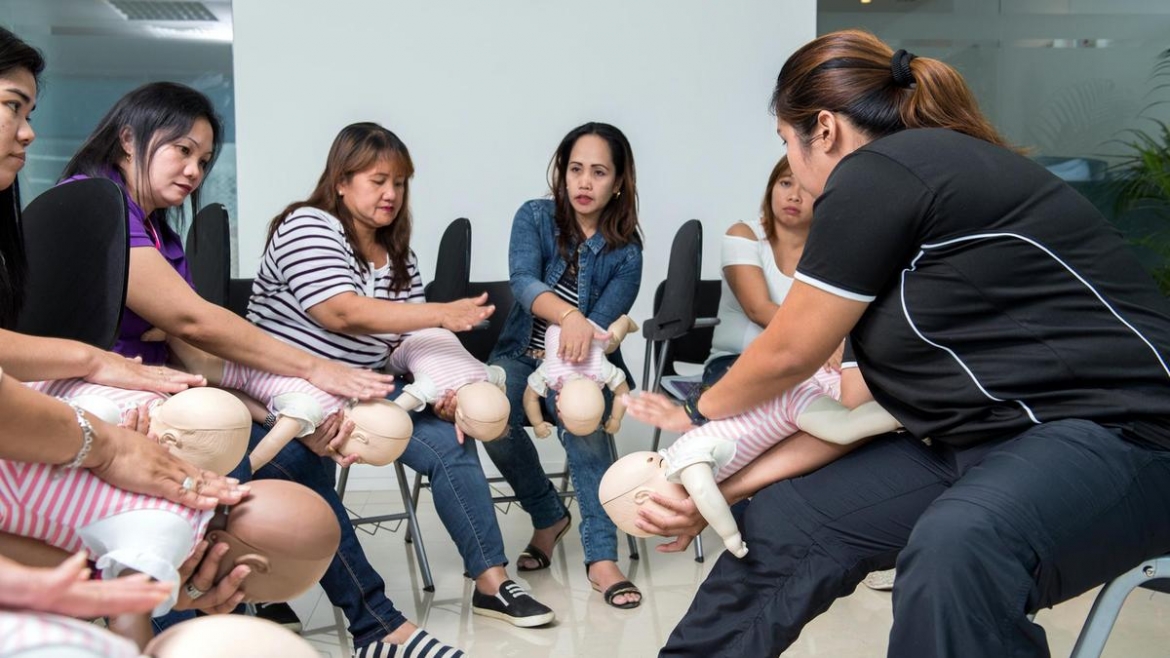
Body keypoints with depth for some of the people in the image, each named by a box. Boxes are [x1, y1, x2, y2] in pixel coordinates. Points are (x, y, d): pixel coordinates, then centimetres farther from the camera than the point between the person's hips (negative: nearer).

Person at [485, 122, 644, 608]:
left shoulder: (625, 253, -4)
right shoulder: (535, 217, -3)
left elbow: (600, 329, -14)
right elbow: (523, 281, -23)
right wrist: (570, 317, -44)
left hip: (582, 366, -1)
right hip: (521, 355, 1)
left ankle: (601, 554, -25)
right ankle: (549, 517, -4)